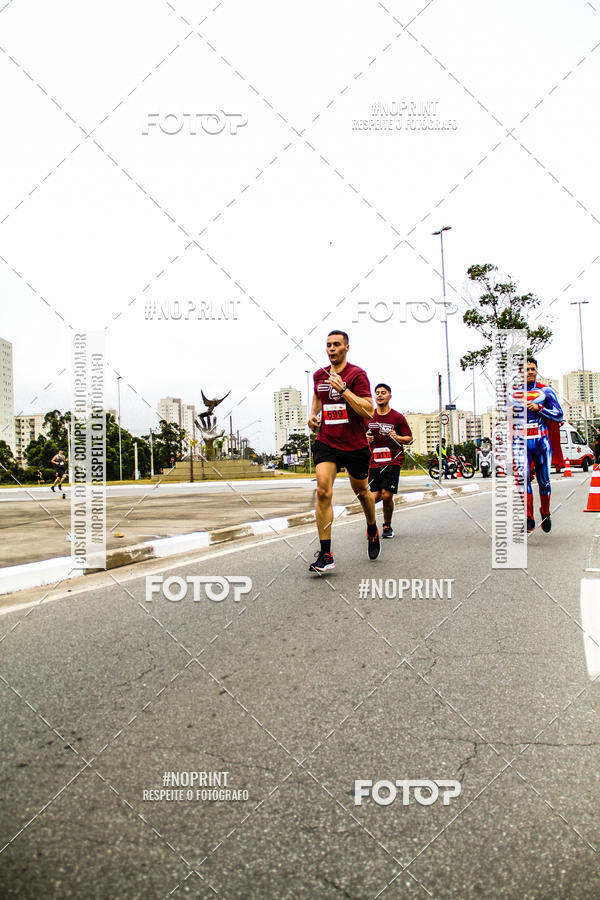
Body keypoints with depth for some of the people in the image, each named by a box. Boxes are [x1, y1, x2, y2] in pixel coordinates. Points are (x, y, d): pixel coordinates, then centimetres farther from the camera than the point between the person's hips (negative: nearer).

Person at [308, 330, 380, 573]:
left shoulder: (357, 374, -9)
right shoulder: (319, 375, 7)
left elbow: (368, 411, -18)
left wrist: (343, 389, -24)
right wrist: (313, 414, 12)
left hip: (355, 445, -3)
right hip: (326, 442, 3)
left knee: (361, 491, 15)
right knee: (323, 491, -15)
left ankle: (372, 531, 46)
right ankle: (325, 555, -13)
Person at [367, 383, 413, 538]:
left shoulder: (398, 417, 0)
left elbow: (409, 438, 5)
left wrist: (397, 437, -15)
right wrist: (367, 439, -2)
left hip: (393, 461, -2)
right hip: (373, 462, 2)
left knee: (387, 496, -10)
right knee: (374, 497, -6)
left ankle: (387, 526, 15)